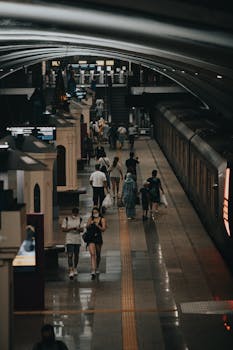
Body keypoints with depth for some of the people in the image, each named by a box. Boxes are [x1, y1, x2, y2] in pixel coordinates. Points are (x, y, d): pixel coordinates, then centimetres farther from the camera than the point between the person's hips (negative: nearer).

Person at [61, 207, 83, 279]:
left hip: (77, 240, 4)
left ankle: (75, 269, 29)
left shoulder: (80, 219, 7)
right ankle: (71, 271, -16)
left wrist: (79, 229, -15)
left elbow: (82, 229, 8)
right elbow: (63, 229, -3)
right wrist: (71, 229, -18)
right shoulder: (67, 219, -3)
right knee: (70, 255, -12)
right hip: (69, 240, -4)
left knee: (76, 255, 11)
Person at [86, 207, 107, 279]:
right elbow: (87, 227, 6)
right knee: (92, 254, -14)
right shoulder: (90, 219, 7)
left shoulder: (102, 219, 1)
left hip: (98, 237, 1)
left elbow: (103, 229, -6)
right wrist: (90, 224, -14)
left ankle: (97, 268, 38)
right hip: (91, 238, 0)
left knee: (98, 255, 15)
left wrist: (98, 225, -22)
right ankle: (93, 271, -23)